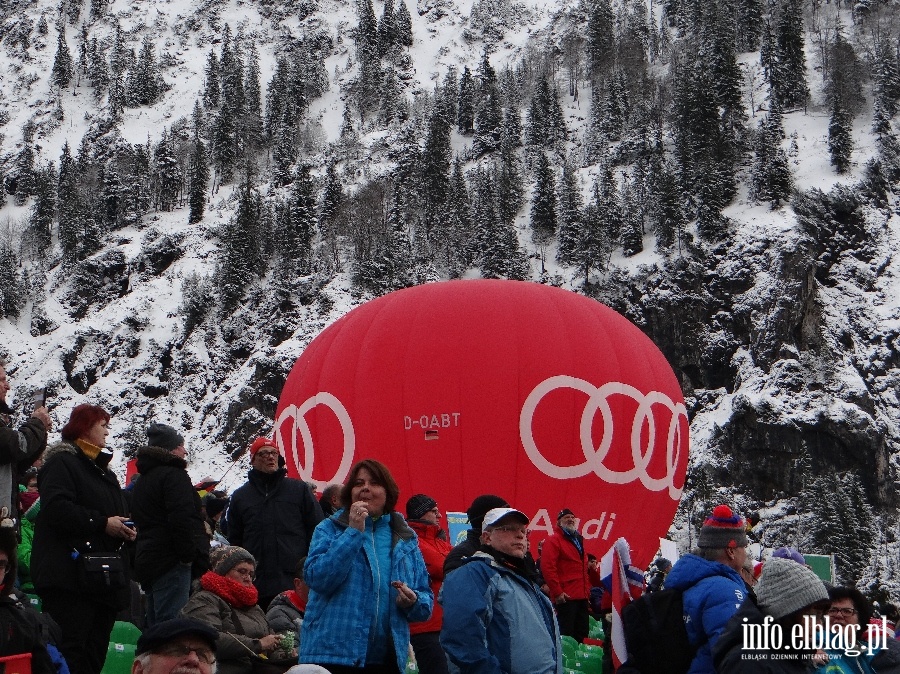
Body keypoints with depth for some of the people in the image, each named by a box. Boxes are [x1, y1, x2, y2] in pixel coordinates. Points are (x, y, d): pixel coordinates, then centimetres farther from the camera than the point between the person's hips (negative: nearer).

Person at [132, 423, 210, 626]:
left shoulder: (143, 481, 24)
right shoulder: (173, 475, -9)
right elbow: (182, 519, -20)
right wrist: (188, 555, -15)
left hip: (146, 561, 10)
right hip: (170, 563, -10)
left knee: (155, 628, 13)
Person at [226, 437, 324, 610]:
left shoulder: (299, 489, 10)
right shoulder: (240, 496, 15)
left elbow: (316, 530, 8)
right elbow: (233, 540, 17)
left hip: (294, 582, -1)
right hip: (255, 586, 1)